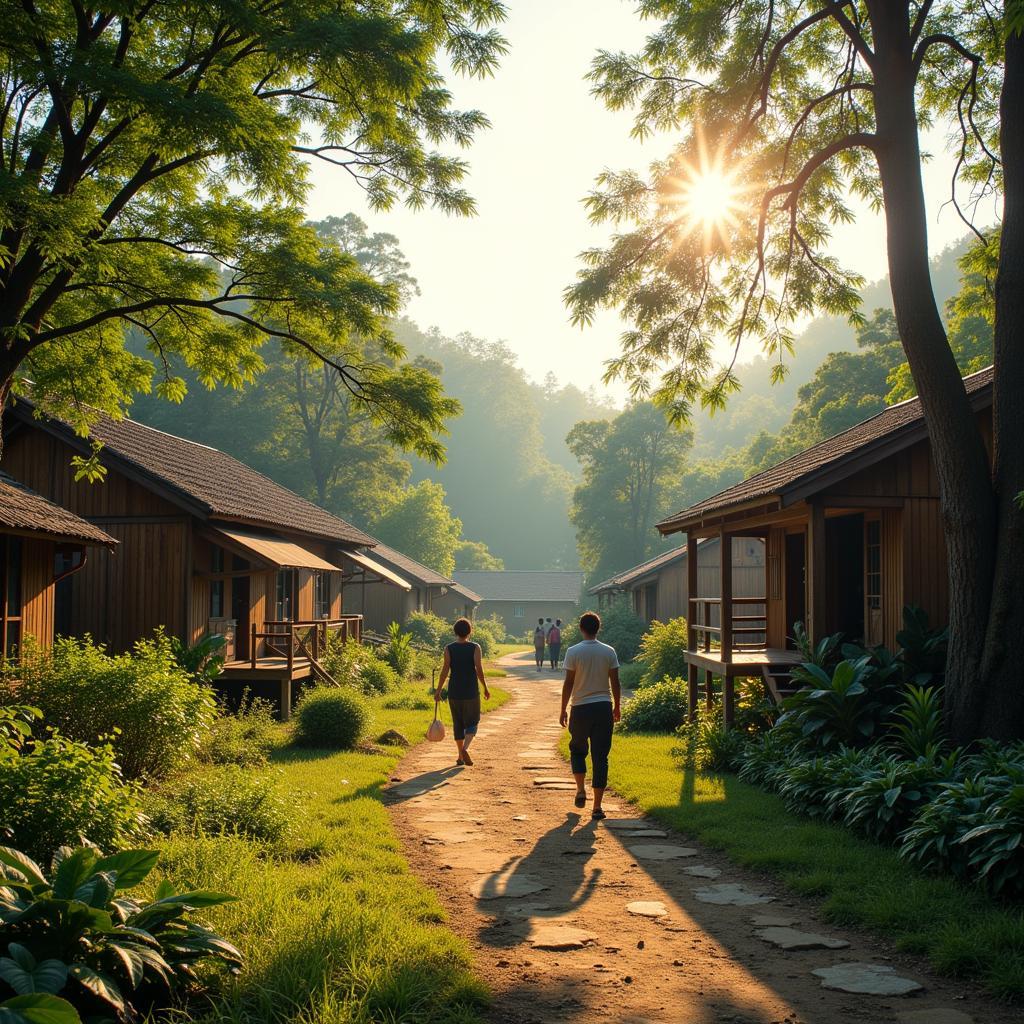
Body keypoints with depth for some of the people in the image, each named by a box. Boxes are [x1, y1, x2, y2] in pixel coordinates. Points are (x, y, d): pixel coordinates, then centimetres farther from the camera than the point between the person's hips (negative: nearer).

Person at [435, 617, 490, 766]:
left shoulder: (449, 649, -3)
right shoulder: (475, 648, -6)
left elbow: (445, 671, -7)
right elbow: (479, 670, -10)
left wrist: (438, 691, -1)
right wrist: (485, 688, 0)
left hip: (454, 692, 2)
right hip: (471, 692, -2)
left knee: (458, 724, 14)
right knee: (472, 723, 8)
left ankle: (461, 756, 17)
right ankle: (465, 748, -16)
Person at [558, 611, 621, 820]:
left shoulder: (573, 652, -7)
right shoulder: (609, 652, 0)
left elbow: (568, 683, -6)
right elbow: (615, 683, 2)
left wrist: (563, 710, 3)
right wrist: (616, 707, 15)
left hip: (581, 708, -1)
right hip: (604, 708, 1)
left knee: (577, 749, 22)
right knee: (600, 757, 3)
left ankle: (581, 789, 8)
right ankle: (597, 807, 3)